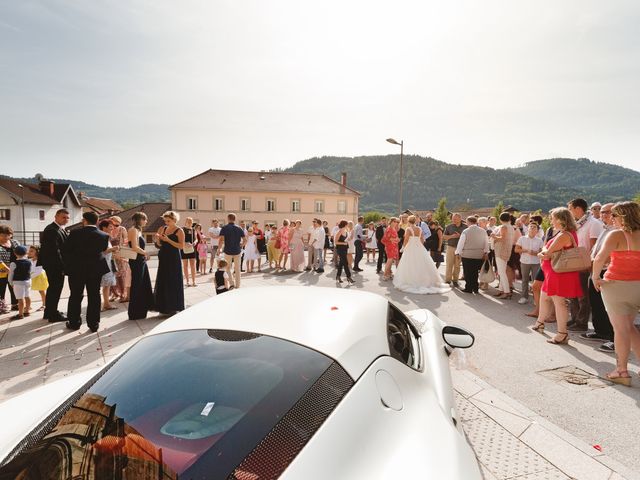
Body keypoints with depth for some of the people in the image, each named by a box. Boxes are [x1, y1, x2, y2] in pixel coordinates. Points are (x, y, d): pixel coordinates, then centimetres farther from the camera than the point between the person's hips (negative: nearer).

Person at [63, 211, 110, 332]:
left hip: (76, 270, -1)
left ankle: (74, 322, 22)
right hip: (96, 270, 1)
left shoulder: (75, 233, -11)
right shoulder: (104, 235, -6)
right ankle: (93, 324, 12)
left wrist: (68, 264, 11)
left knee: (76, 296, 13)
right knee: (94, 296, 8)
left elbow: (65, 250, -5)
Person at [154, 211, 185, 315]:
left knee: (173, 282, -1)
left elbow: (181, 246, -15)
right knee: (162, 281, 10)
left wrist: (168, 240, -19)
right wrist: (158, 239, -6)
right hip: (164, 257, 7)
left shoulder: (179, 231, -7)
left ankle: (173, 306, 9)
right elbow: (160, 244, 14)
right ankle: (164, 306, 21)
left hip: (174, 258, -7)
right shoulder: (163, 229, 11)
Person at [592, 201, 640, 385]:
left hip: (617, 285, -5)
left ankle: (622, 371, 12)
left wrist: (595, 277, -11)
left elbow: (600, 258, -25)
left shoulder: (617, 235, -13)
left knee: (621, 329, 3)